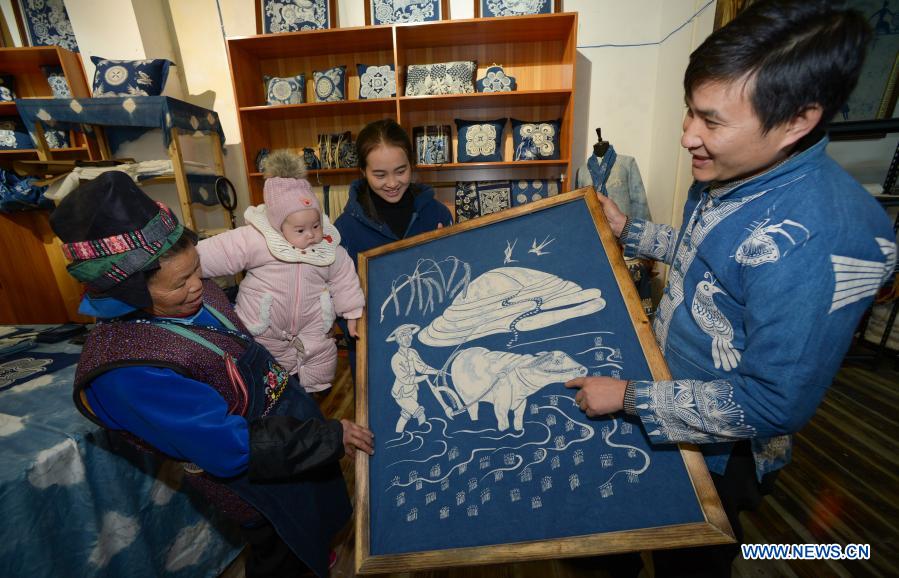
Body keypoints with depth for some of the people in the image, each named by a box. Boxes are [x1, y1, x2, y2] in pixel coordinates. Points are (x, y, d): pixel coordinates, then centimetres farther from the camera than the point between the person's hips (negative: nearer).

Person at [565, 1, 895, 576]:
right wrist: (629, 230, 7)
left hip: (717, 452, -7)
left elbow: (774, 406, -30)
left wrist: (630, 397, -25)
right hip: (670, 394, 7)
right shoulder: (736, 172, -8)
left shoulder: (813, 242, -35)